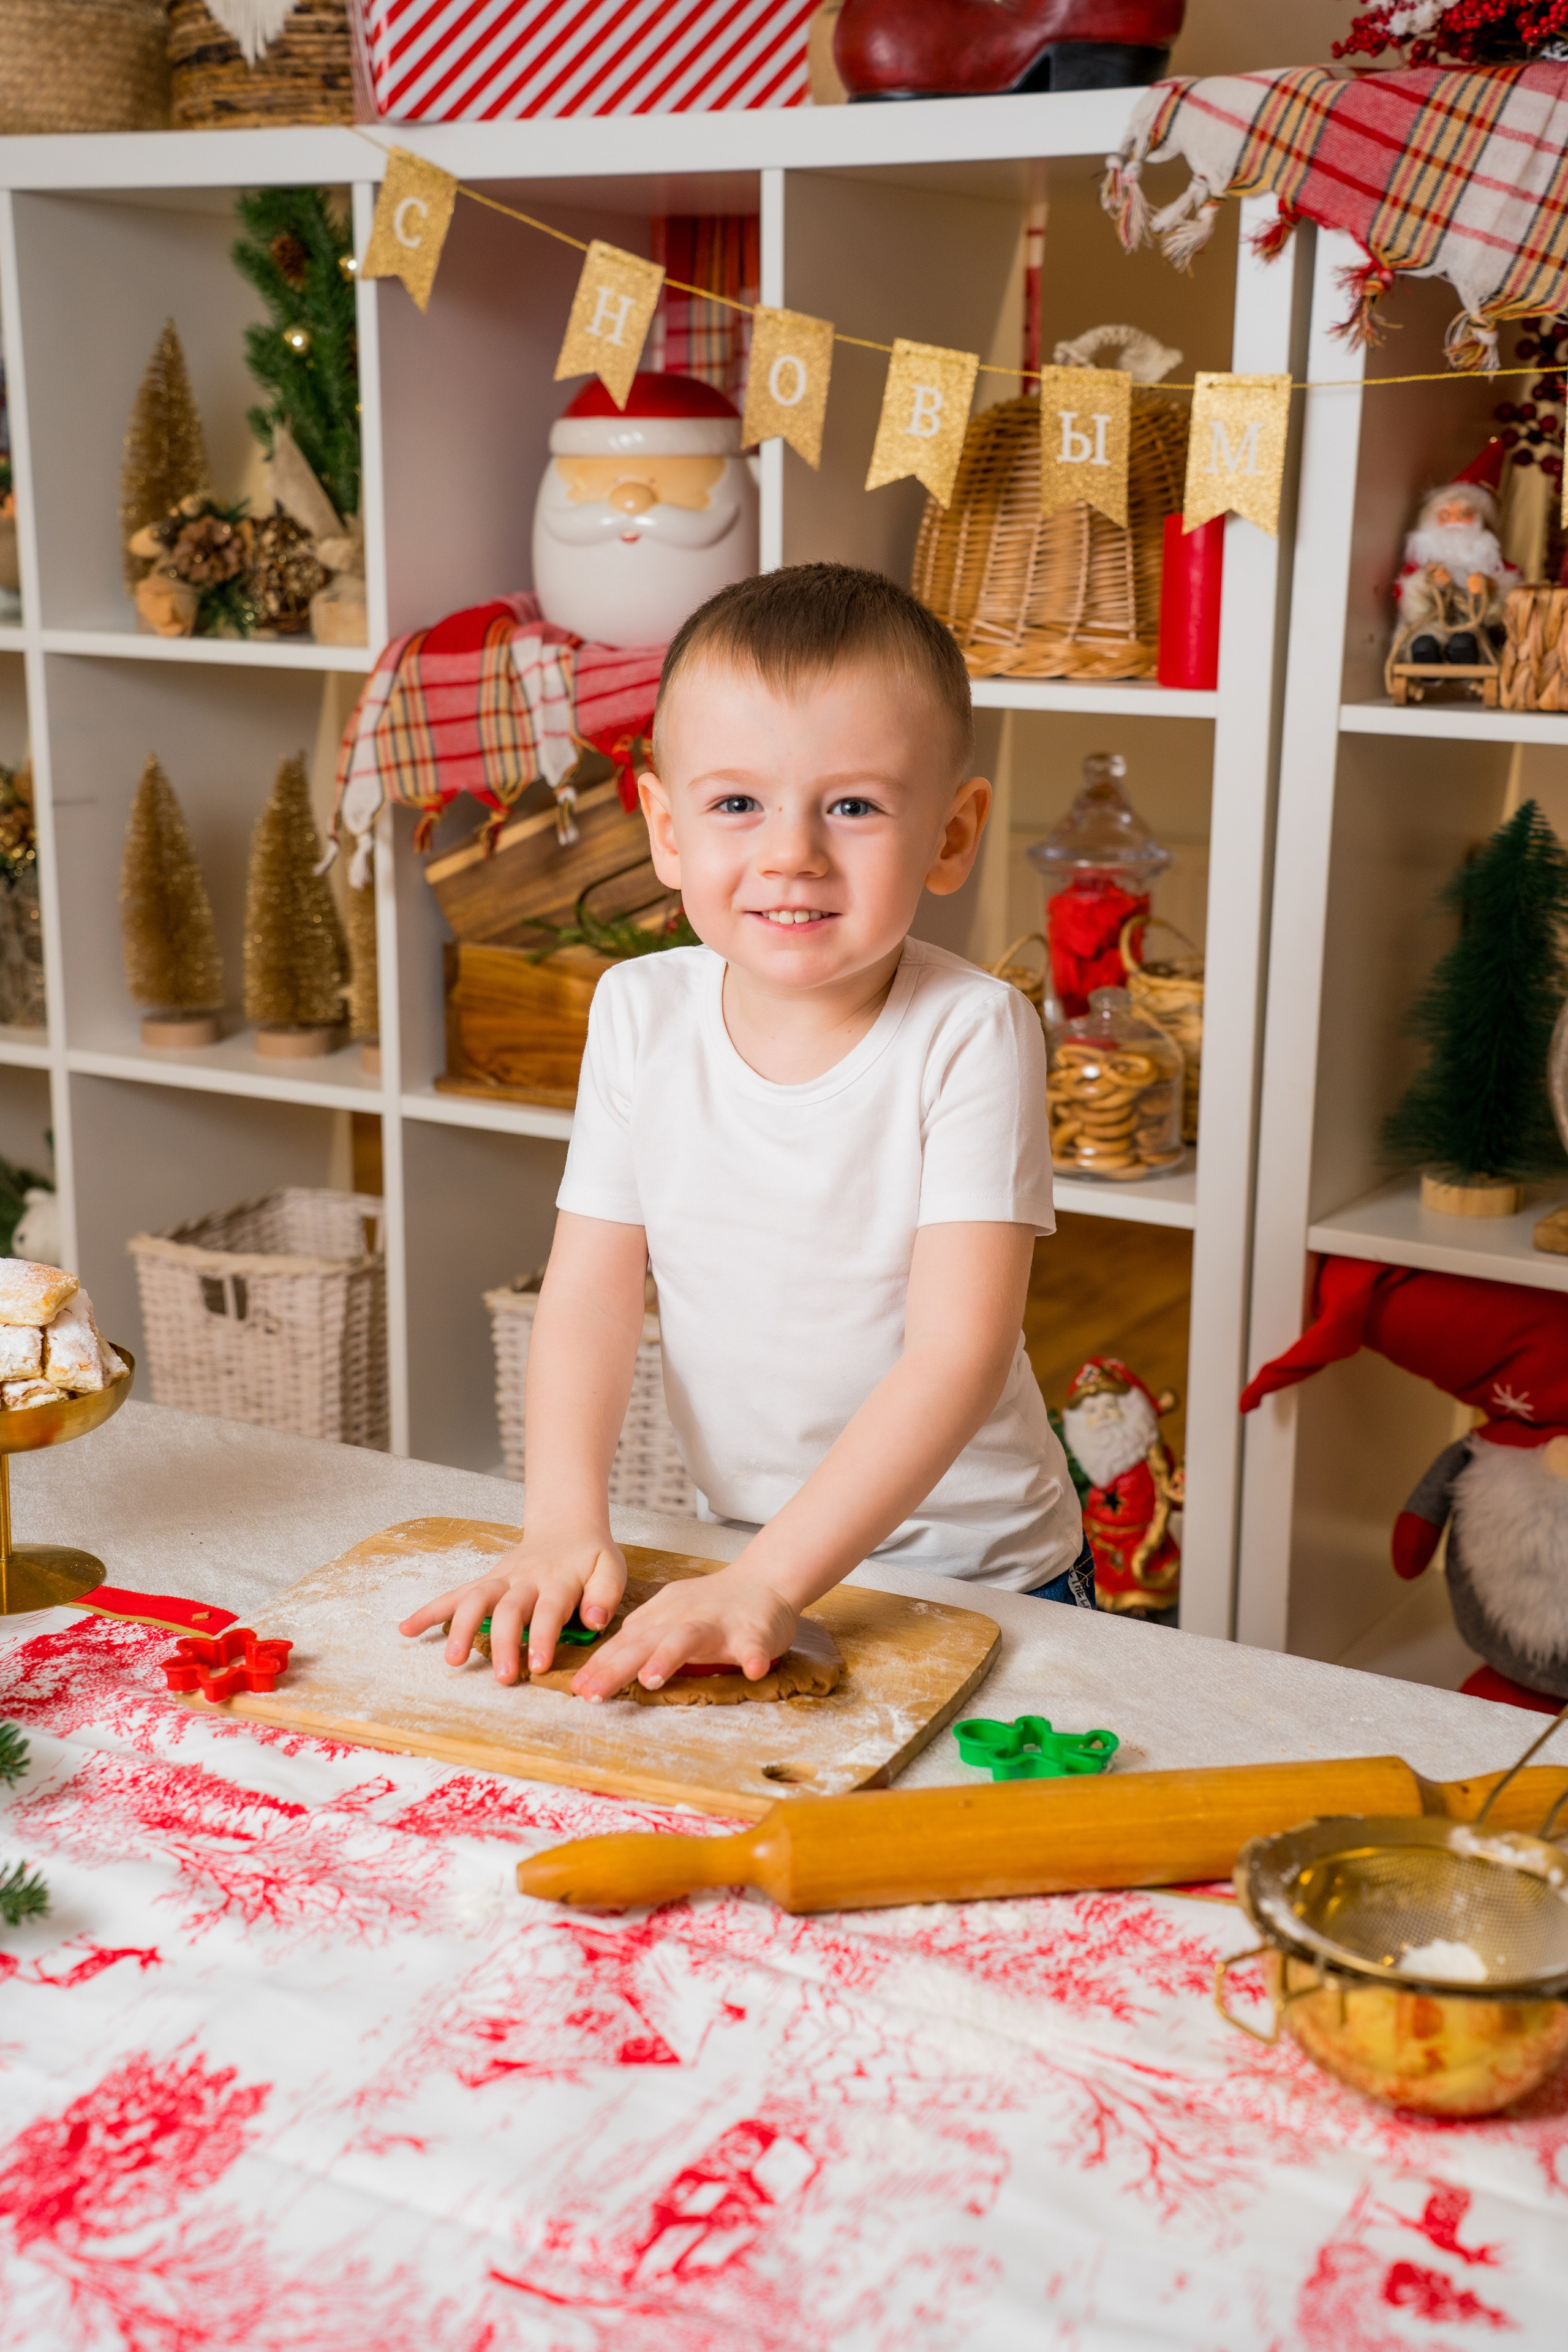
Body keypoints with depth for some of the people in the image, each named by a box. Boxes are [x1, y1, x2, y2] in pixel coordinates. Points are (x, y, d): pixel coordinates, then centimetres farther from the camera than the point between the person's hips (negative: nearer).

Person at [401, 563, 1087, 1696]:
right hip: (739, 1552, 3)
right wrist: (565, 1522, -16)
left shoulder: (971, 1034, -17)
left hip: (976, 1573, -3)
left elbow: (959, 1353, -22)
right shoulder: (642, 1015, -4)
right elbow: (590, 1292, -2)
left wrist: (770, 1582, -29)